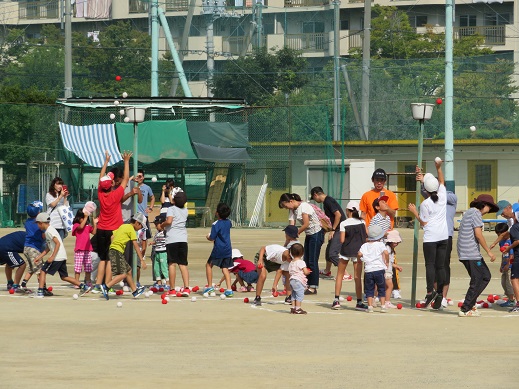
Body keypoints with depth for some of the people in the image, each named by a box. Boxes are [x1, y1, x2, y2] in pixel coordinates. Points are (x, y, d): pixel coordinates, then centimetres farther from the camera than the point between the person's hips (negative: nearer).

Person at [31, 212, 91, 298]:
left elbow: (58, 243, -20)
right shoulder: (49, 230, 20)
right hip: (62, 257, 10)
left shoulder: (49, 231, -11)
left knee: (43, 271, -4)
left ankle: (40, 292, -7)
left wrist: (52, 257, -22)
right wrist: (40, 257, 22)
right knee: (64, 277, 14)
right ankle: (83, 286, 10)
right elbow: (48, 247, 25)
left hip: (57, 257, -10)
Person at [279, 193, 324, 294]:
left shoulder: (304, 206, -18)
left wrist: (296, 233, -13)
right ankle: (309, 286, 11)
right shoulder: (292, 210, 7)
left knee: (312, 261, -9)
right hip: (308, 235, 9)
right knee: (306, 261, 7)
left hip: (316, 233, -9)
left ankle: (313, 288, -6)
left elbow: (306, 224, -21)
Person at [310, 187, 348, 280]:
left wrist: (333, 230, -18)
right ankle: (327, 271, 42)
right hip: (337, 230, 10)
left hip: (340, 230, -10)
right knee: (328, 251, 23)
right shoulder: (326, 201, 16)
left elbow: (338, 214, -23)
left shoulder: (328, 201, -15)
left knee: (332, 253, -14)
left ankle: (346, 275, -14)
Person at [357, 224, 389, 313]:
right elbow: (386, 253, -16)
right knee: (381, 289, 7)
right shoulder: (380, 244, -1)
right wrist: (387, 262, 0)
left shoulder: (365, 245, 8)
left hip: (368, 270, 2)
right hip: (379, 269, -2)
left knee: (369, 289, 7)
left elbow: (359, 254, -6)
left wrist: (360, 260, 14)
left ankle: (370, 306, 2)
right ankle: (383, 306, 4)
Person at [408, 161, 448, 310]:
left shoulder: (425, 204, -8)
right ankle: (439, 293, 3)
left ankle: (430, 291, -17)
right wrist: (438, 168, 24)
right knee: (440, 265, 5)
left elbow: (424, 223, -4)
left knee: (430, 264, -4)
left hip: (430, 237, -5)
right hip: (443, 236, 5)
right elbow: (441, 181, 24)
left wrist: (415, 212, 6)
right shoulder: (442, 196, 4)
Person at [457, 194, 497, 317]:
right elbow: (478, 234, -16)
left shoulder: (468, 213, 22)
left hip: (464, 252, 10)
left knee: (485, 276, 12)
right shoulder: (476, 213, -8)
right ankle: (465, 309, -6)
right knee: (477, 281, -6)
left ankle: (471, 304, 10)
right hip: (471, 253, -10)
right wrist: (489, 251, -13)